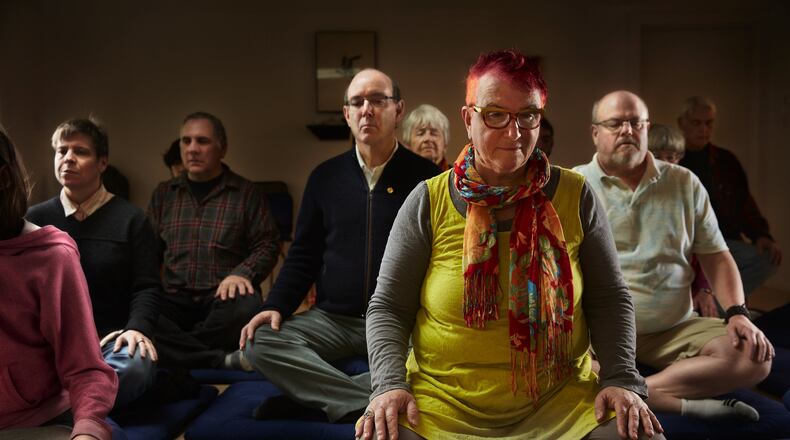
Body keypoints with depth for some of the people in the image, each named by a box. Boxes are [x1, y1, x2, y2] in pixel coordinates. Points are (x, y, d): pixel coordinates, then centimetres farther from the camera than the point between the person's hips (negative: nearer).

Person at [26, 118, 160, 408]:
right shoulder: (35, 219, 14)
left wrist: (138, 328, -18)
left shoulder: (131, 220, 7)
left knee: (136, 368, -38)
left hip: (112, 338, -1)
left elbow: (147, 287, 2)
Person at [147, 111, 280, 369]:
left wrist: (241, 273, -15)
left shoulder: (247, 193, 10)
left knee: (247, 308, -38)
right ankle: (221, 359, -32)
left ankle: (177, 353, -19)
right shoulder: (164, 194, 20)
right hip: (175, 300, 2)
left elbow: (268, 245, 5)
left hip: (223, 298, -2)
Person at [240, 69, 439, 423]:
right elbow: (303, 255, 12)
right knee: (260, 343, -21)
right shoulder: (325, 176, 9)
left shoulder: (424, 176, -1)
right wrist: (277, 306, -4)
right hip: (332, 319, 3)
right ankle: (374, 404, -24)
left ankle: (312, 394, -22)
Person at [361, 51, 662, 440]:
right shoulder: (428, 203, -2)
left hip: (562, 398, 1)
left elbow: (609, 298, 7)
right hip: (443, 401, -1)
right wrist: (390, 384, -13)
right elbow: (389, 307, 2)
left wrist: (621, 379, -7)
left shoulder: (575, 196, 2)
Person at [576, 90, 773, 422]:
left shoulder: (684, 184, 11)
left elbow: (715, 255, 13)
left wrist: (737, 313, -4)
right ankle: (687, 403, -25)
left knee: (756, 357, -19)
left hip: (674, 330, 3)